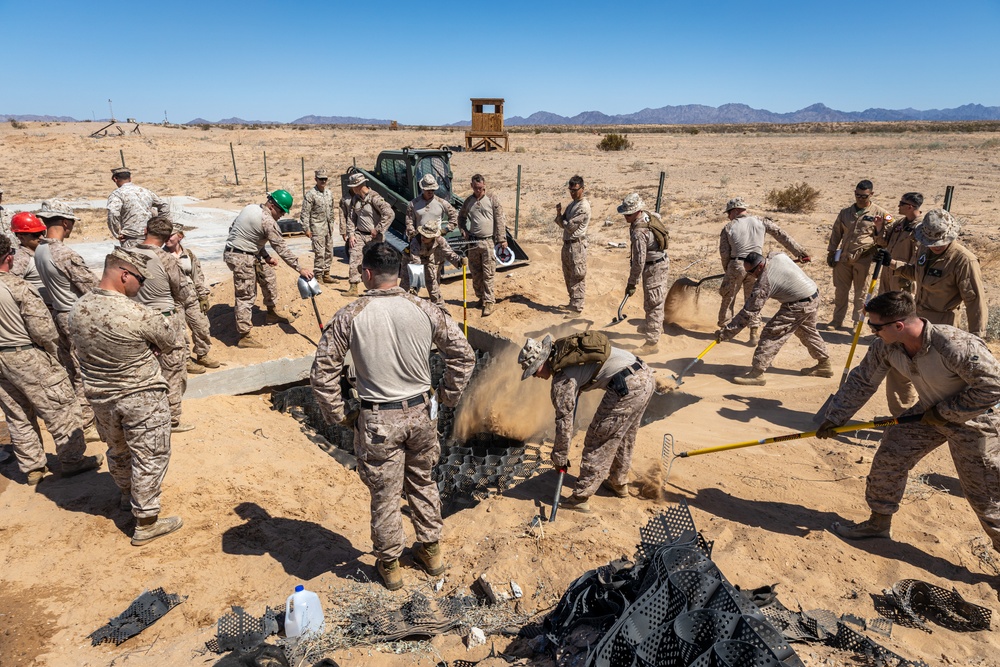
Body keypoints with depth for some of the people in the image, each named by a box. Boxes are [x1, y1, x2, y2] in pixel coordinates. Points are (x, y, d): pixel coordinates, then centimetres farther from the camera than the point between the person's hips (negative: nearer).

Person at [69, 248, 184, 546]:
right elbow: (170, 345, -11)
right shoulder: (141, 315, -27)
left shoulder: (77, 309, -7)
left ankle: (127, 496, 51)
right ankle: (146, 524, 18)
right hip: (142, 399, -7)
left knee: (118, 450, 27)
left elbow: (85, 349, 7)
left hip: (100, 396, 7)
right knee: (149, 458, 8)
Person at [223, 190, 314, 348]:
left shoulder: (250, 208, 8)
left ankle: (272, 313, 35)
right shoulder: (268, 221, -19)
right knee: (246, 296, -6)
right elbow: (282, 249, -17)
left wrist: (265, 256, 13)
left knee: (268, 276, 21)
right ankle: (245, 336, -1)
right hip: (241, 258, -10)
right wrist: (300, 269, -12)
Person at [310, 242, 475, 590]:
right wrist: (447, 397, 7)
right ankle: (431, 551, 40)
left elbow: (323, 372, -9)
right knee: (423, 483, 24)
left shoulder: (349, 316, -11)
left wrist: (336, 415, 4)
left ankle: (390, 566, 35)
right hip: (421, 413, 2)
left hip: (378, 421, -2)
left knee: (384, 495, 16)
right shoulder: (425, 310, -7)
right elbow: (463, 355, -4)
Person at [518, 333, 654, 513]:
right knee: (624, 437, 26)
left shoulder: (561, 378, -7)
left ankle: (581, 499, 11)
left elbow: (564, 420, -3)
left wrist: (560, 458, 9)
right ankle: (619, 483, 43)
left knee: (598, 443, 3)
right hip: (645, 374, 10)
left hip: (627, 387, -10)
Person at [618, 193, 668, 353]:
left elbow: (639, 261, -29)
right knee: (656, 300, 27)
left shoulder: (639, 232, -31)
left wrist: (632, 283, -22)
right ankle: (656, 327, 48)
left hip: (654, 268, -10)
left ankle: (652, 342, -5)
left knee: (653, 304, -8)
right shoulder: (648, 214, -2)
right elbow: (657, 215, 24)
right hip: (661, 262, 10)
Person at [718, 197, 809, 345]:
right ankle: (755, 333, 13)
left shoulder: (728, 228, 1)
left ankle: (724, 328, 23)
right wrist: (800, 252, 12)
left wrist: (727, 271, 16)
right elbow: (782, 236, 8)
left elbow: (724, 253, 1)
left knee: (728, 298, 14)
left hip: (736, 265, -2)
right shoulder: (761, 222, 7)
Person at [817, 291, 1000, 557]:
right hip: (931, 413, 6)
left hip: (973, 420, -6)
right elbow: (861, 382, -4)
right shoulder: (885, 346, -16)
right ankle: (880, 522, 25)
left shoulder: (955, 345, -36)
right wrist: (834, 418, -1)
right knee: (889, 457, 7)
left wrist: (945, 412, -22)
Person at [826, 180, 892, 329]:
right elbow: (836, 233, 14)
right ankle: (837, 320, 18)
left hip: (863, 259, -3)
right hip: (843, 258, 3)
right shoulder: (846, 212, 9)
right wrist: (831, 252, 11)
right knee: (840, 290, 8)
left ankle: (857, 321, 19)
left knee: (861, 292, 7)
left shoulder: (879, 213, -2)